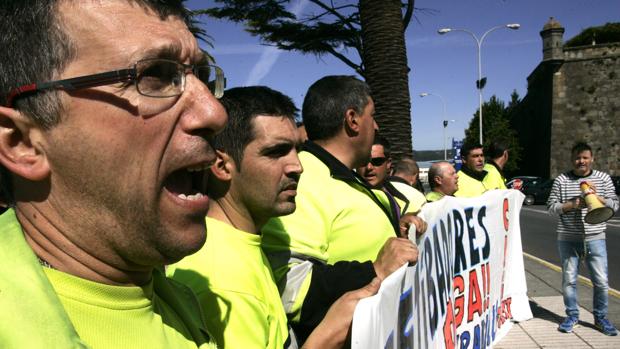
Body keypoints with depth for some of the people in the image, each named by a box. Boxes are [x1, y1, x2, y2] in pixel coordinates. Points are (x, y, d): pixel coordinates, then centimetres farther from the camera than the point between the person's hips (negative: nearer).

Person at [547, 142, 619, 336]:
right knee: (569, 280, 7)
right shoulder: (561, 180, 3)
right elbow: (551, 207, 1)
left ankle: (600, 317, 22)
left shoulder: (603, 178, 7)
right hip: (568, 238, 0)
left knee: (601, 281, 2)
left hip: (595, 238, 1)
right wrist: (572, 205, -14)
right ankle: (572, 316, 23)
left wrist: (596, 196, -12)